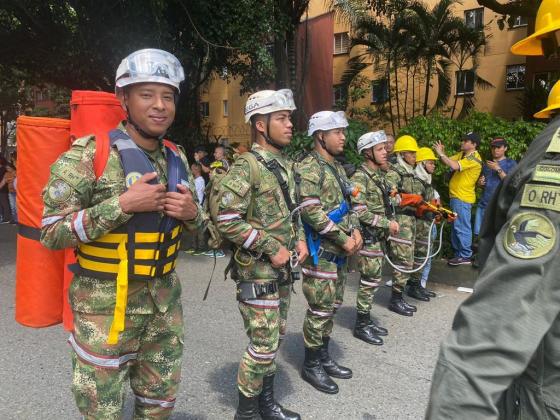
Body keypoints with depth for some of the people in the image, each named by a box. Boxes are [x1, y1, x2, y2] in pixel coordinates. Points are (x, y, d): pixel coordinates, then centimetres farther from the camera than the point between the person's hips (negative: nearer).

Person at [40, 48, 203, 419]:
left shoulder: (177, 158, 4)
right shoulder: (89, 154, -14)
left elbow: (194, 221, 14)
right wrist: (122, 204, -25)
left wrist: (192, 213, -10)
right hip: (106, 302, -5)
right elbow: (52, 232, -15)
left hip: (165, 299, 5)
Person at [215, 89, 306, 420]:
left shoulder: (287, 165, 10)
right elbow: (228, 220, -22)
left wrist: (300, 238, 5)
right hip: (257, 272, -8)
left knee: (272, 341, 18)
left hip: (284, 270, 8)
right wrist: (271, 249, -20)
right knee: (263, 346, -1)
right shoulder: (246, 167, -16)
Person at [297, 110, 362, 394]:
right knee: (319, 309, 0)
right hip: (320, 252, -9)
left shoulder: (336, 167, 15)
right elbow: (312, 211, -22)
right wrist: (343, 238, -19)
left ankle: (324, 358, 31)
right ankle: (311, 365, 16)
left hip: (339, 252, 9)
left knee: (331, 306, 17)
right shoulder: (309, 168, -14)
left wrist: (355, 230, 4)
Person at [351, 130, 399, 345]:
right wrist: (386, 224, -18)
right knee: (370, 280, -3)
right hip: (368, 236, -9)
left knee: (372, 279, 14)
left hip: (379, 236, 9)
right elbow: (359, 210, -22)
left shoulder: (379, 175, 14)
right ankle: (361, 325, 8)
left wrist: (392, 220, 7)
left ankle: (366, 319, 25)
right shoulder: (360, 177, -15)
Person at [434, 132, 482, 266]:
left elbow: (454, 166, -27)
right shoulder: (462, 154, 12)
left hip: (463, 198, -9)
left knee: (462, 227, -5)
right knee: (456, 227, 16)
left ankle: (465, 256, 2)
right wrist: (442, 153, -8)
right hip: (455, 196, 9)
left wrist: (441, 154, -21)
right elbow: (449, 161, 10)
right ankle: (458, 253, 26)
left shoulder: (474, 158, -15)